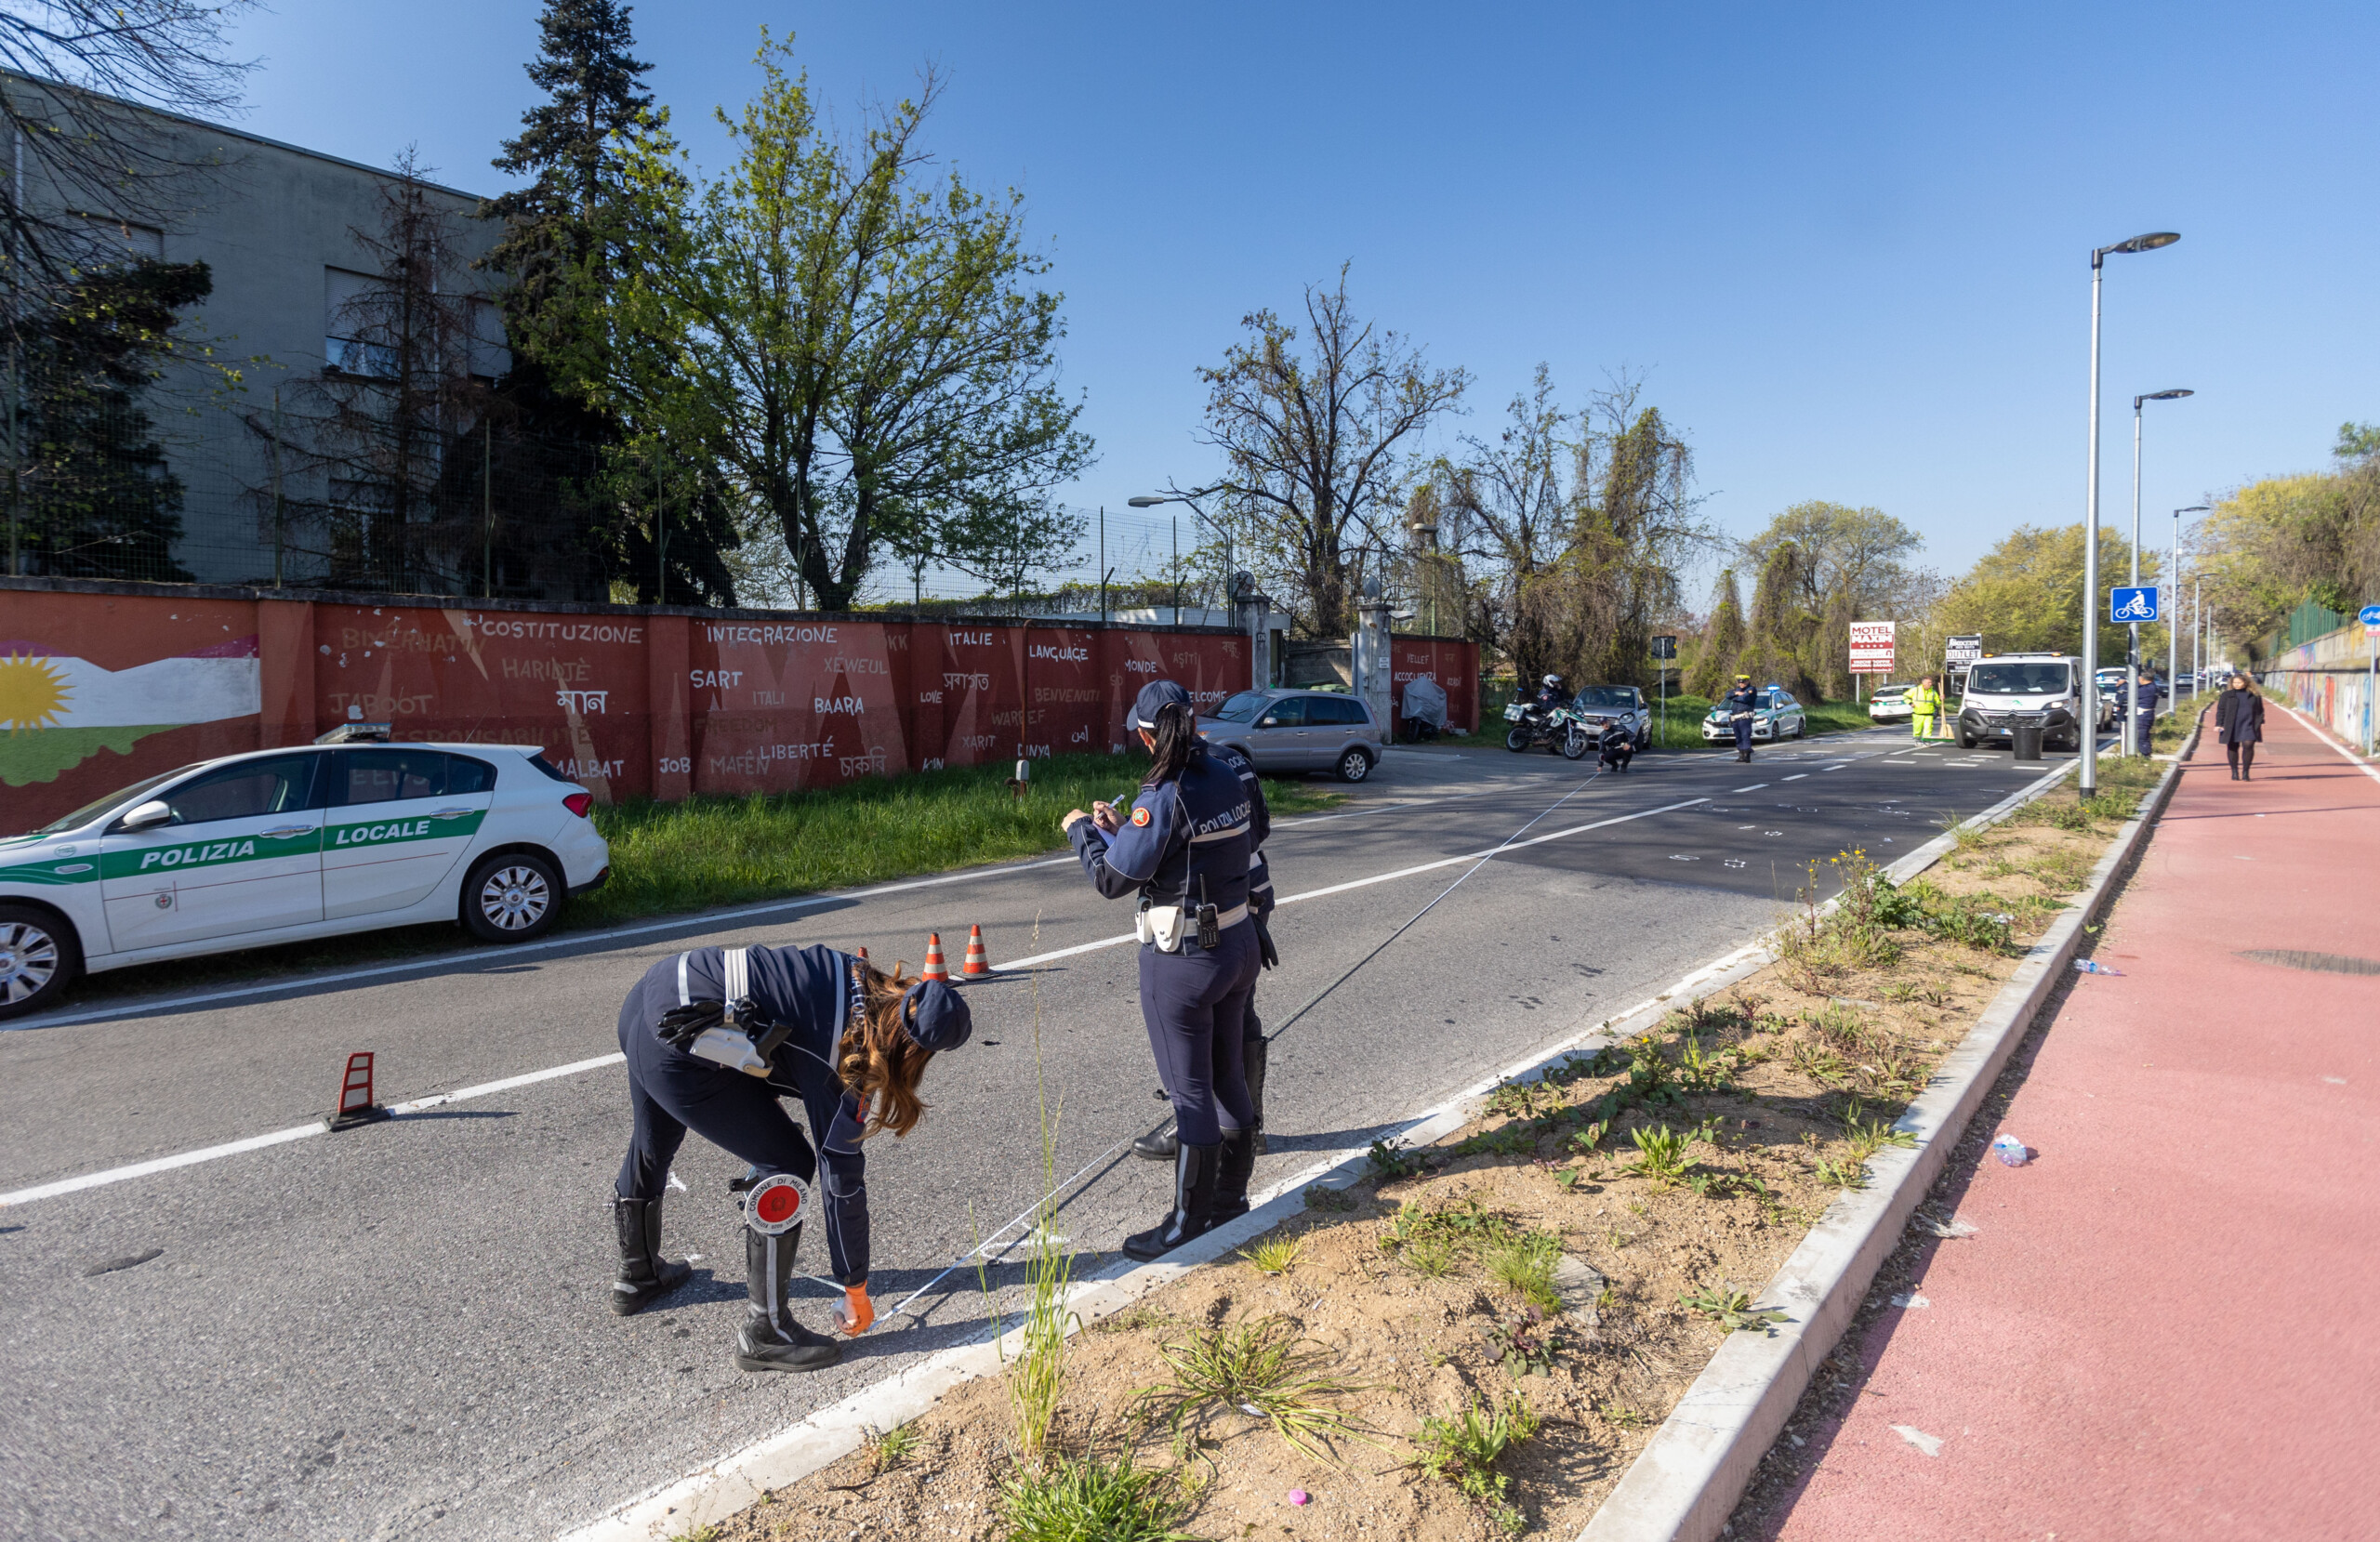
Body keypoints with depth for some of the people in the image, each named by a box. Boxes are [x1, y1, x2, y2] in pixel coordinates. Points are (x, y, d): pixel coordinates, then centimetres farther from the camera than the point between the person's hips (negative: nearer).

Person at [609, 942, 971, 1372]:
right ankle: (764, 1333, 11)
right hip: (678, 1054, -10)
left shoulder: (864, 981, 2)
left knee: (654, 1143, 31)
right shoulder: (847, 1066, -15)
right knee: (788, 1166, -1)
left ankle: (638, 1276, 58)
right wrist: (855, 1288, 5)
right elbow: (843, 1179, -6)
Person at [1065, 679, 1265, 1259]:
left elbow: (1113, 879, -19)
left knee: (1190, 1091, 5)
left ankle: (1187, 1222, 19)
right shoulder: (1232, 777, 0)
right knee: (1228, 1074, 20)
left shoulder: (1164, 797, -23)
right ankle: (1231, 1194, 37)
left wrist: (1082, 829, 0)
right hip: (1238, 943, 8)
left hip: (1183, 961, -8)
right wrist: (1120, 828, 15)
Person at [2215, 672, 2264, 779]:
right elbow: (2221, 710, 3)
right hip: (2232, 726, 0)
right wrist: (2218, 724, -3)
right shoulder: (2227, 695, 3)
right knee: (2233, 748, 4)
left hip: (2249, 726, 0)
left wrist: (2260, 722, 7)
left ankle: (2245, 772, -3)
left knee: (2248, 746, -10)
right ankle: (2234, 772, 15)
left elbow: (2260, 709, 14)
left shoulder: (2254, 695, 8)